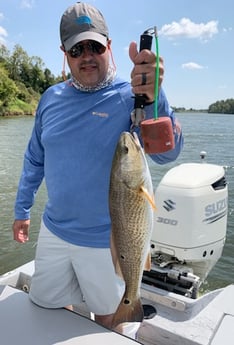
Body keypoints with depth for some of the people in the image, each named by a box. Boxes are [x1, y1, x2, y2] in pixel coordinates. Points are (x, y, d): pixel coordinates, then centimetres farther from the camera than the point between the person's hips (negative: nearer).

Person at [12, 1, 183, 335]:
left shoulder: (130, 96, -14)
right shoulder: (51, 98, 1)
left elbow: (166, 153, -30)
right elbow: (34, 160, 11)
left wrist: (152, 97, -47)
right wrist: (22, 210, 15)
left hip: (107, 241, -4)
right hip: (54, 231, 5)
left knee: (107, 320, 20)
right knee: (43, 307, 24)